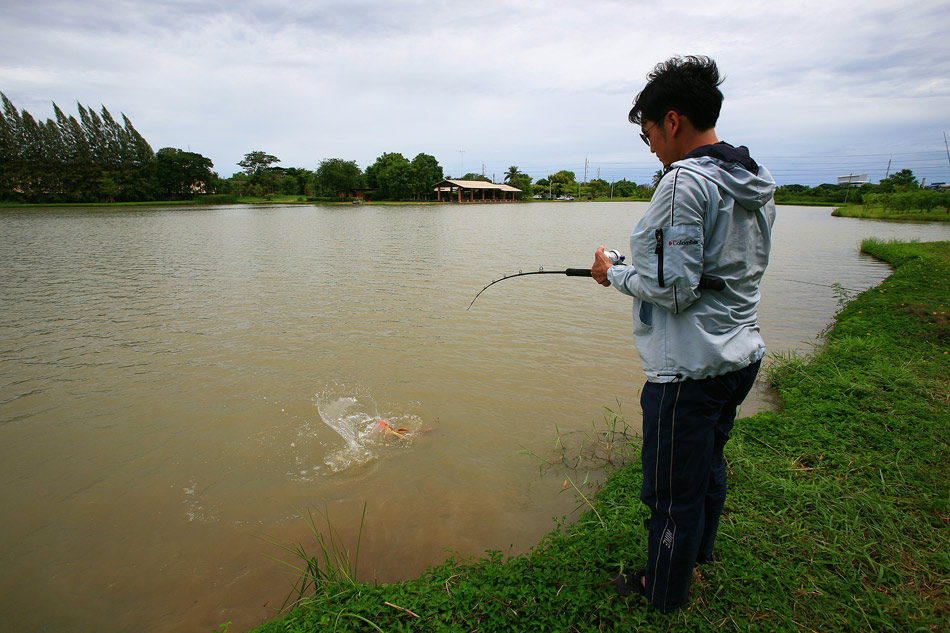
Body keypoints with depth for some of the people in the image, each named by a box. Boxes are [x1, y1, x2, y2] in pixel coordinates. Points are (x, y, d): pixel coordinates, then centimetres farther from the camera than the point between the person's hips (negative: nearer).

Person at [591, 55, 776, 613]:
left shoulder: (685, 181, -20)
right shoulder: (758, 184, 9)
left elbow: (673, 288, -24)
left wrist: (614, 273, -7)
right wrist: (641, 268, 17)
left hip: (689, 368, -10)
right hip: (739, 356, 10)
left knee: (672, 489, 8)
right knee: (708, 465, 26)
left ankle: (664, 592, 29)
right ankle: (698, 555, 48)